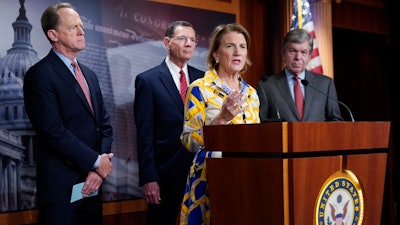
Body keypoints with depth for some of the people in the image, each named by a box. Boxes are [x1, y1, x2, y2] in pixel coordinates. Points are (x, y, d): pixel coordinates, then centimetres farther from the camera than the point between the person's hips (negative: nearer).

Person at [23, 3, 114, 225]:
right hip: (61, 187, -7)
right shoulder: (40, 75, -10)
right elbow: (53, 131, -18)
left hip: (92, 182, 7)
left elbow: (105, 124, 11)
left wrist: (100, 168, -4)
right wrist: (96, 161, -11)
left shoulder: (90, 74, 14)